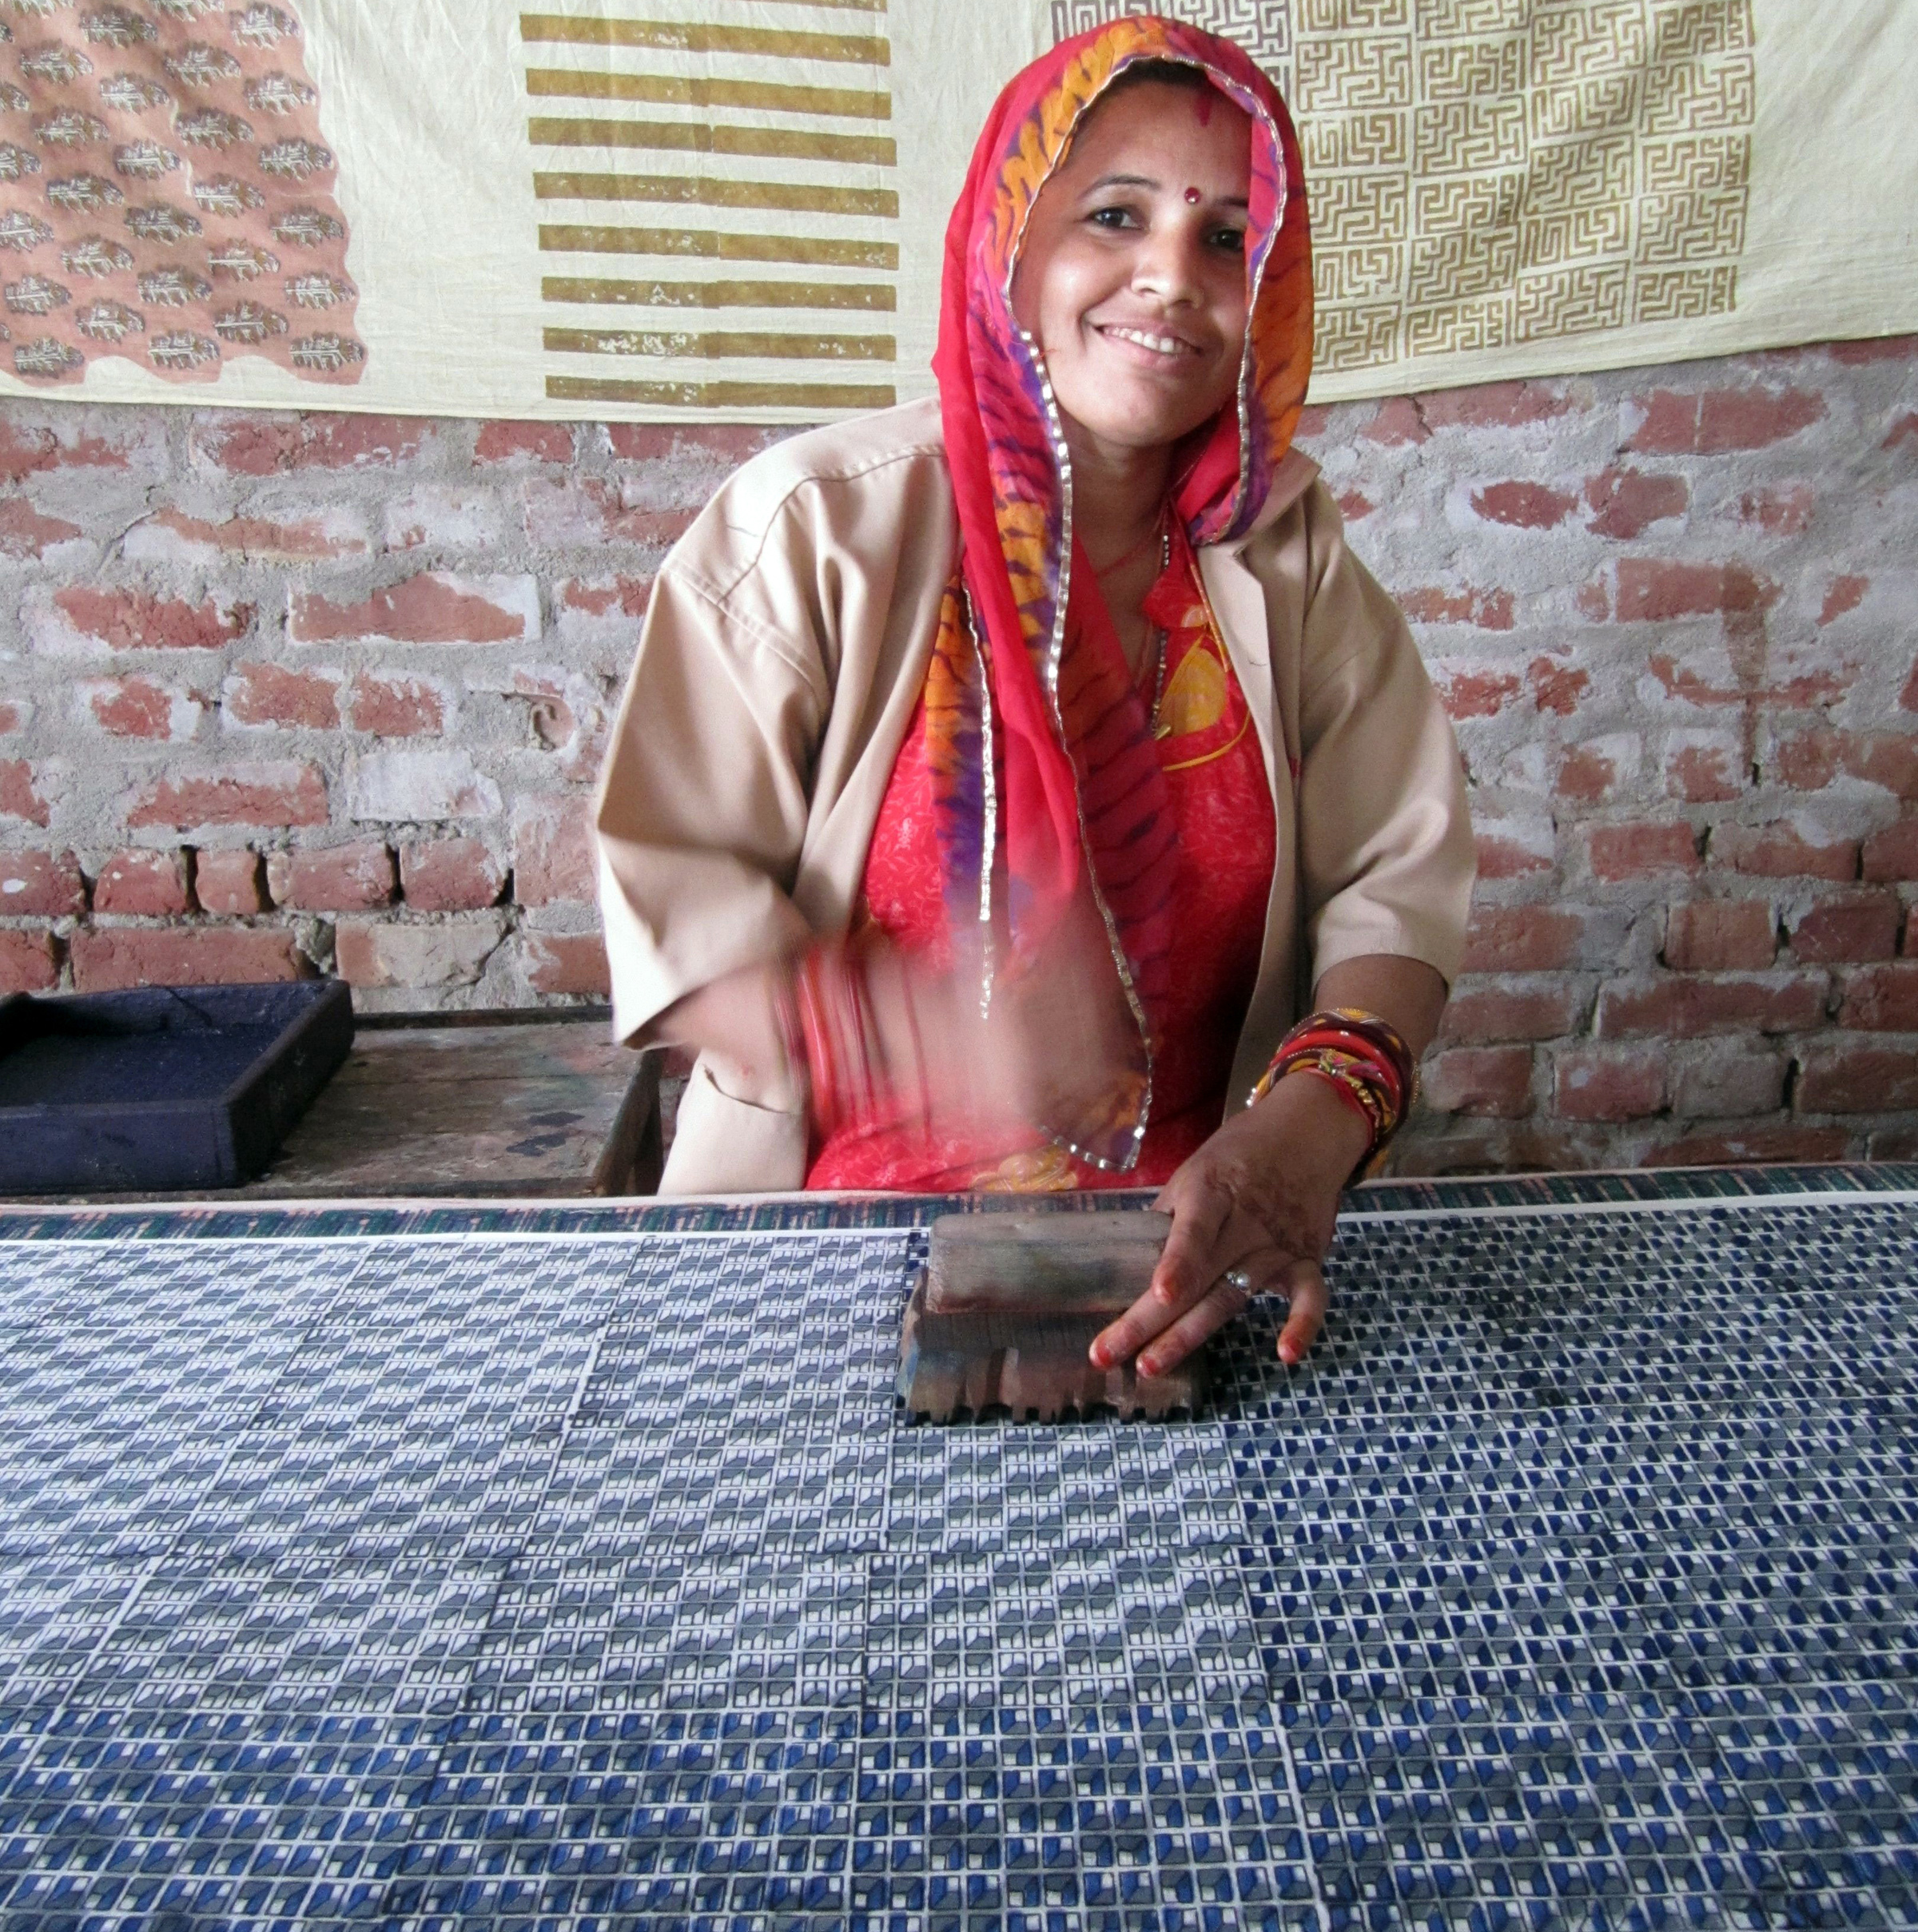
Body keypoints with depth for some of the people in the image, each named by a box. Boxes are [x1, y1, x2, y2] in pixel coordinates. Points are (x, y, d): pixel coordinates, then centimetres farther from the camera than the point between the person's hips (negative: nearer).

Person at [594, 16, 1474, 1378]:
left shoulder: (1288, 561, 2)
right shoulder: (814, 527, -8)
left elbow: (1397, 888, -3)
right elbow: (672, 887, -10)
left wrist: (1317, 1116, -24)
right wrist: (904, 1039, -28)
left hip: (1187, 1229, 3)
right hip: (845, 1217, -2)